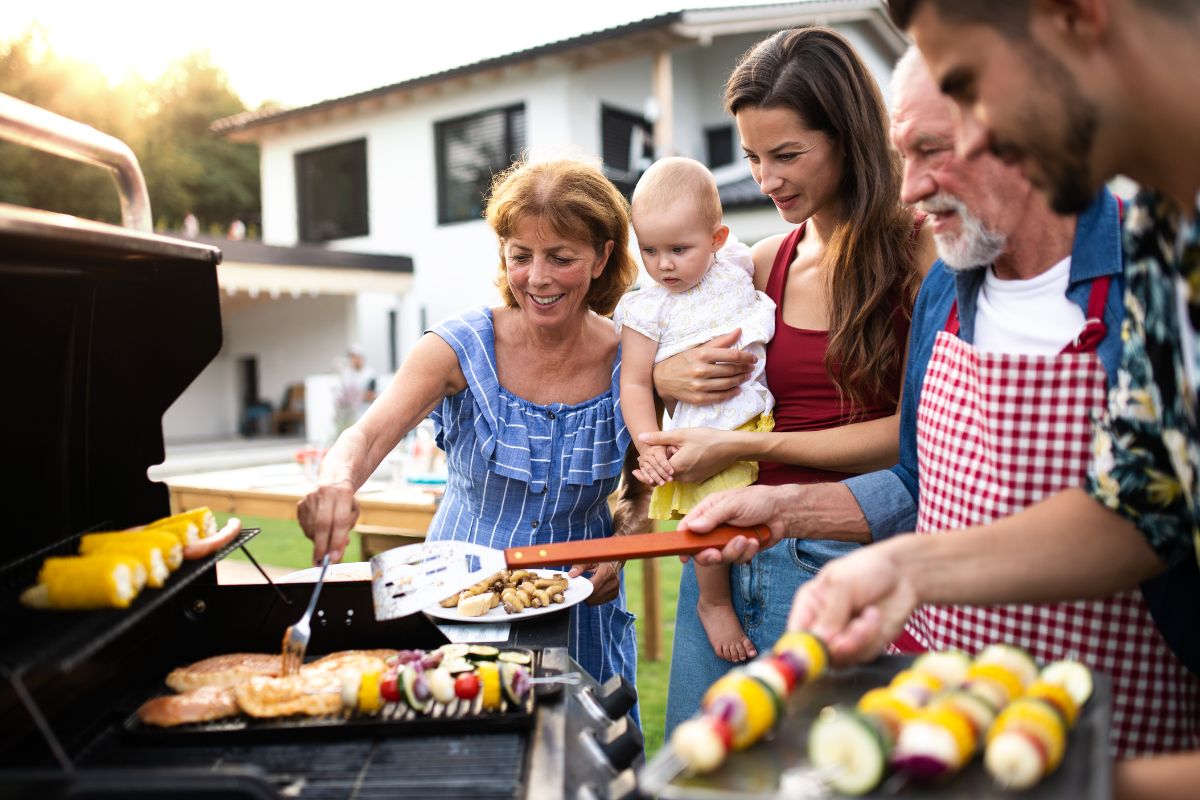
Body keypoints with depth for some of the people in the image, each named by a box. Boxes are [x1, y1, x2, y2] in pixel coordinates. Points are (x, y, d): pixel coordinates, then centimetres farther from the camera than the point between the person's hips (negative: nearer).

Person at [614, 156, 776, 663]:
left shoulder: (735, 269, 6)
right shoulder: (647, 311, -5)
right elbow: (635, 384, -7)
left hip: (762, 419, 5)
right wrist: (649, 446, -17)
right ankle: (715, 602, 10)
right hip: (704, 435, -4)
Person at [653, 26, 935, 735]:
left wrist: (749, 446, -11)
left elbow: (919, 431, -11)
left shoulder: (920, 252, -5)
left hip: (838, 558, -5)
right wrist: (669, 377, -4)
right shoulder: (763, 265, 10)